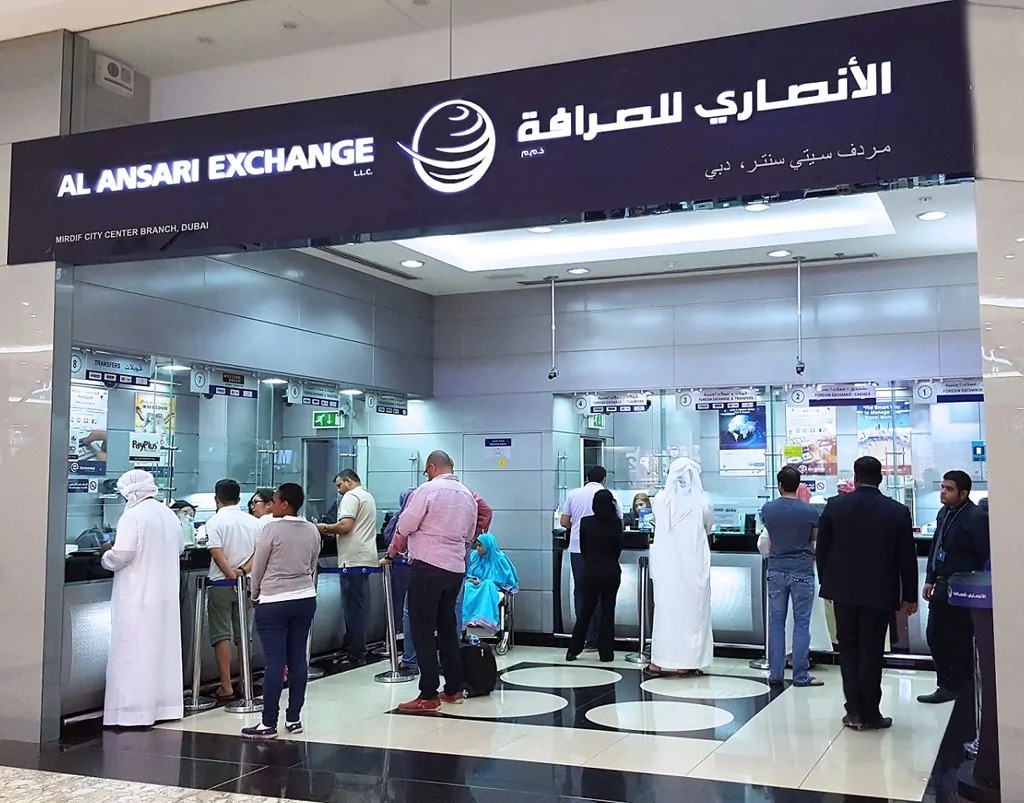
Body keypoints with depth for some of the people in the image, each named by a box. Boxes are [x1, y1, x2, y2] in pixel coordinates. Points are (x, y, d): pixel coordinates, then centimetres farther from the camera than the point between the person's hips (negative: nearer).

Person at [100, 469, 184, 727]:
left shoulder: (132, 516, -13)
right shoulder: (170, 515, 10)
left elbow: (121, 556, -18)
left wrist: (106, 555, 2)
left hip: (137, 598, -7)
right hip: (166, 596, 7)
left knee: (134, 653, -3)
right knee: (162, 649, 13)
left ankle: (135, 712, -2)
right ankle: (164, 706, 18)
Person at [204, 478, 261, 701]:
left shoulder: (215, 521, -7)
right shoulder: (254, 522, 6)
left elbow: (216, 552, -19)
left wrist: (231, 574, -20)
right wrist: (244, 571, -3)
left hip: (221, 584, -4)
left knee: (221, 635, 1)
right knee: (243, 635, 12)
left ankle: (226, 687, -1)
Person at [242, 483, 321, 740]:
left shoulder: (272, 529, -11)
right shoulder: (312, 531, 5)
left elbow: (258, 568, -3)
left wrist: (255, 595, 12)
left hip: (274, 603, -5)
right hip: (306, 600, 6)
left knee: (275, 662, -4)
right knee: (298, 659, 8)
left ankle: (269, 724, 0)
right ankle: (294, 718, 14)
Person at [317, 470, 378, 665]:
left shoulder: (351, 496, -8)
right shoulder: (369, 497, 21)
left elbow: (345, 525, -19)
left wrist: (326, 528, -3)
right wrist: (332, 530, 18)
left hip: (353, 559, -9)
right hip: (366, 558, 9)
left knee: (353, 607, -5)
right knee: (359, 606, 11)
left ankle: (355, 654, -3)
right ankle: (351, 648, 16)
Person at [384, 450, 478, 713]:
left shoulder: (428, 489, -10)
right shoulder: (467, 495, 11)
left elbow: (405, 526, -8)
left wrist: (392, 553, 9)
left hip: (428, 567, -7)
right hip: (456, 568, 7)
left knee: (423, 631, -1)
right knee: (447, 627, 17)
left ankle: (428, 696, -2)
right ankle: (454, 688, 22)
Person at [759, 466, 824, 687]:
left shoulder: (767, 509, -3)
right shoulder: (809, 511, -9)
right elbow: (816, 538, 9)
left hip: (776, 570, 2)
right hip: (802, 571, -2)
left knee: (776, 622, 8)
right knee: (801, 623, 3)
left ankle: (775, 674, 11)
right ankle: (801, 675, 6)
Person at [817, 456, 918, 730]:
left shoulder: (835, 505, -4)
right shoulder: (898, 511, -6)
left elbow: (822, 549, 3)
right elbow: (907, 557, -2)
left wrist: (826, 583, 15)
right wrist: (909, 596, 7)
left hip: (843, 589, 1)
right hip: (879, 592, -1)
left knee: (848, 649, 12)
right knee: (871, 652, 6)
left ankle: (854, 711, 11)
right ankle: (870, 715, 12)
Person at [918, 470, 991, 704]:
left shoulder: (976, 518, -17)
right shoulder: (944, 513, 9)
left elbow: (986, 556, -17)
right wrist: (930, 579, 16)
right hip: (942, 586, 9)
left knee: (960, 640, 3)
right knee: (935, 635, 13)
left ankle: (961, 688, 18)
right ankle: (947, 685, 25)